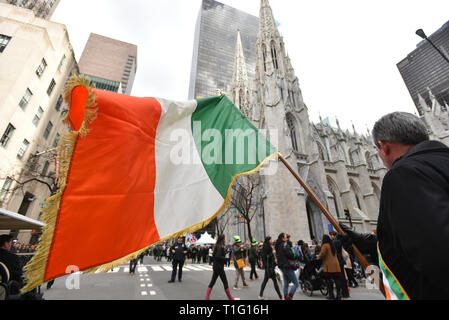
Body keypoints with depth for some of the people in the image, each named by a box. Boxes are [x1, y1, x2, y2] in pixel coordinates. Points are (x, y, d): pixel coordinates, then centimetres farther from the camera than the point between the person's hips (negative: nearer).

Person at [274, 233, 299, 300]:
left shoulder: (278, 246, 8)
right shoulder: (285, 245, -18)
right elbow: (291, 255, -21)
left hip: (282, 267, 8)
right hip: (288, 267, -8)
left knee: (286, 284, 17)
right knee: (296, 283, 1)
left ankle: (286, 298, 21)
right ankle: (289, 297, -4)